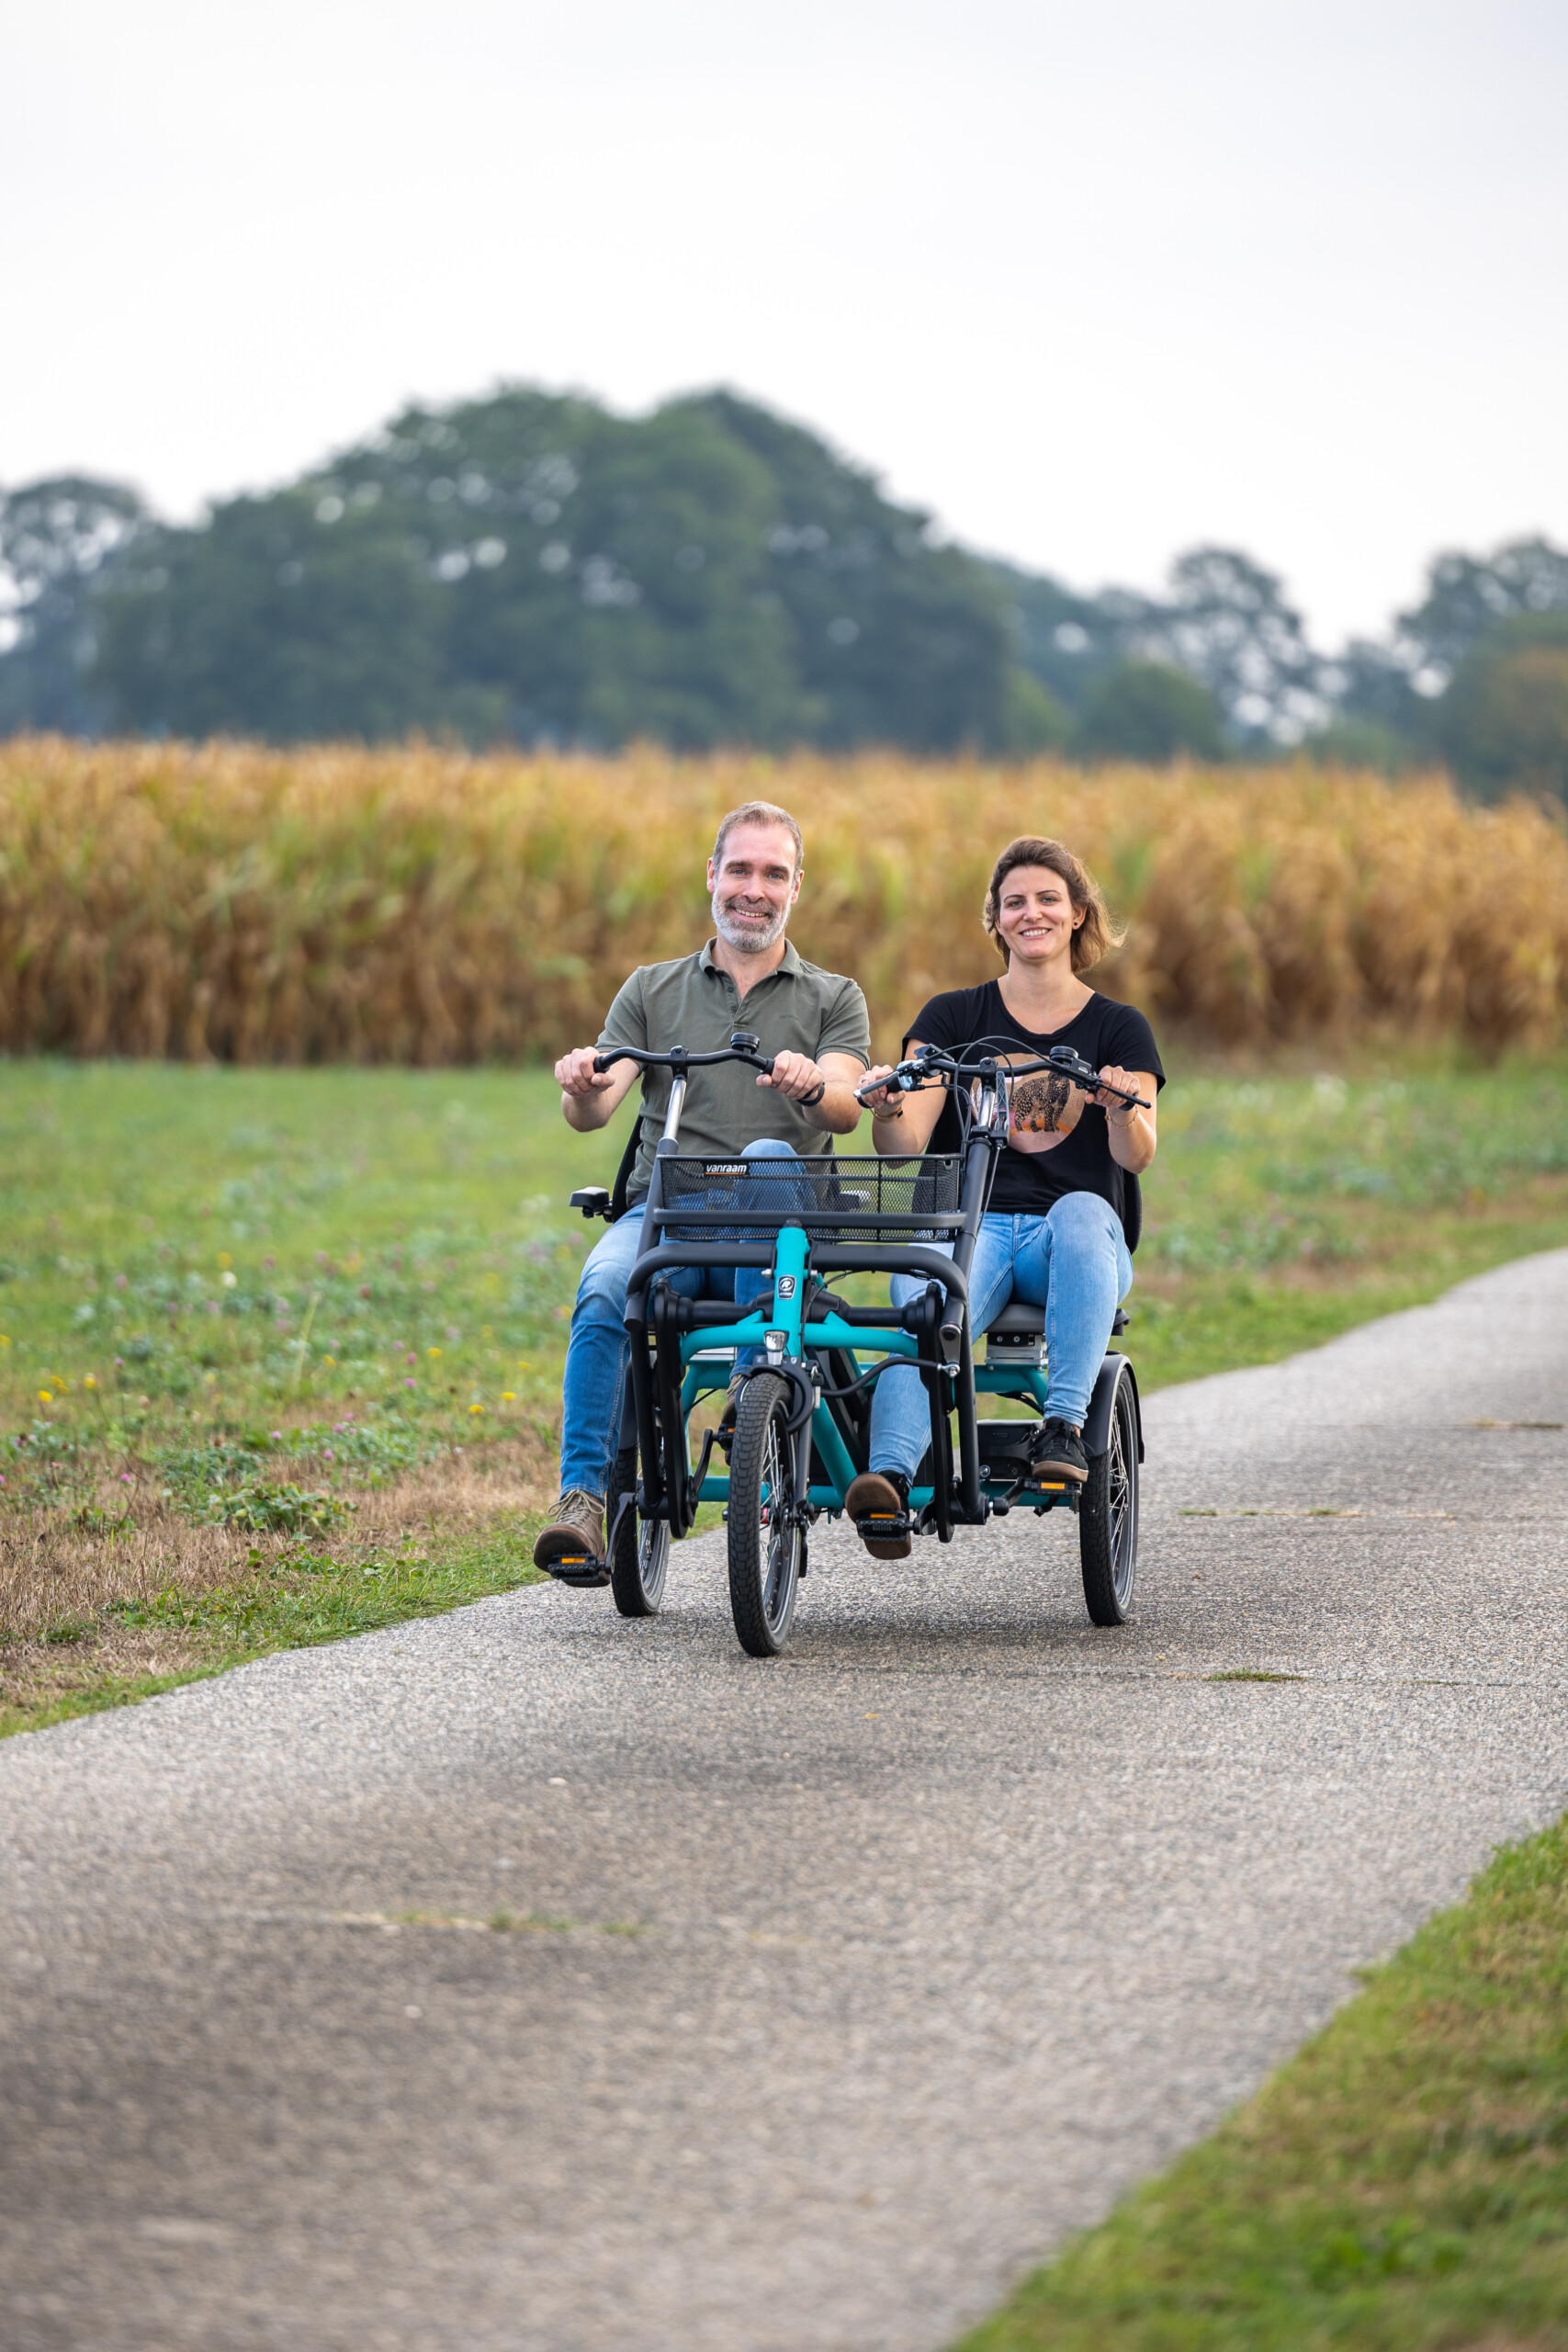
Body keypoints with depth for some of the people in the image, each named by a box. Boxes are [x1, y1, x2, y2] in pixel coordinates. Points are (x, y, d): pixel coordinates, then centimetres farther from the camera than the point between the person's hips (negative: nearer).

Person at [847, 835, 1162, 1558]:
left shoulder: (1118, 1029, 13)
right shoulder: (953, 1018, 14)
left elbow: (1136, 1156, -2)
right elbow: (906, 1144, 2)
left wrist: (1122, 1110, -25)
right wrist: (887, 1108, -22)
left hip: (1072, 1243, 0)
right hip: (968, 1225, 0)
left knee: (1082, 1213, -38)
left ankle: (1065, 1424, -42)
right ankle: (890, 1479, -55)